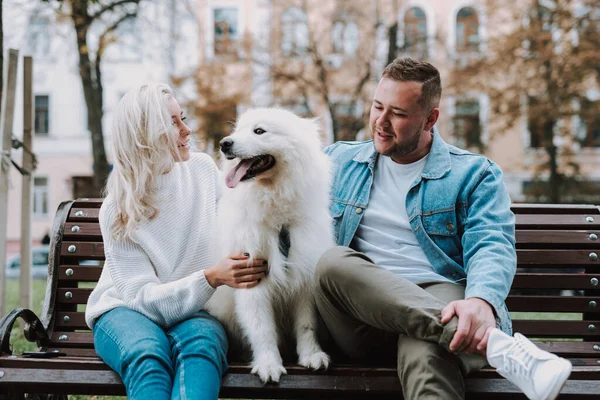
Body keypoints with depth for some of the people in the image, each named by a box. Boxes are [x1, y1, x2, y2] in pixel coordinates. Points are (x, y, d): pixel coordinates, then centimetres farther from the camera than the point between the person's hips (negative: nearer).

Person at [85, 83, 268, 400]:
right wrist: (211, 277, -33)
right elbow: (143, 296, -17)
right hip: (126, 310, -2)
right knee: (146, 352, -38)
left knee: (201, 344, -35)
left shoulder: (202, 168, 0)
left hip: (192, 308, 2)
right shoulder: (118, 210, -11)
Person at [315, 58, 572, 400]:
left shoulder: (474, 174, 11)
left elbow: (492, 246, -5)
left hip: (437, 302, -3)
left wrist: (481, 301, -29)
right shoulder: (339, 160, 22)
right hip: (363, 312, 4)